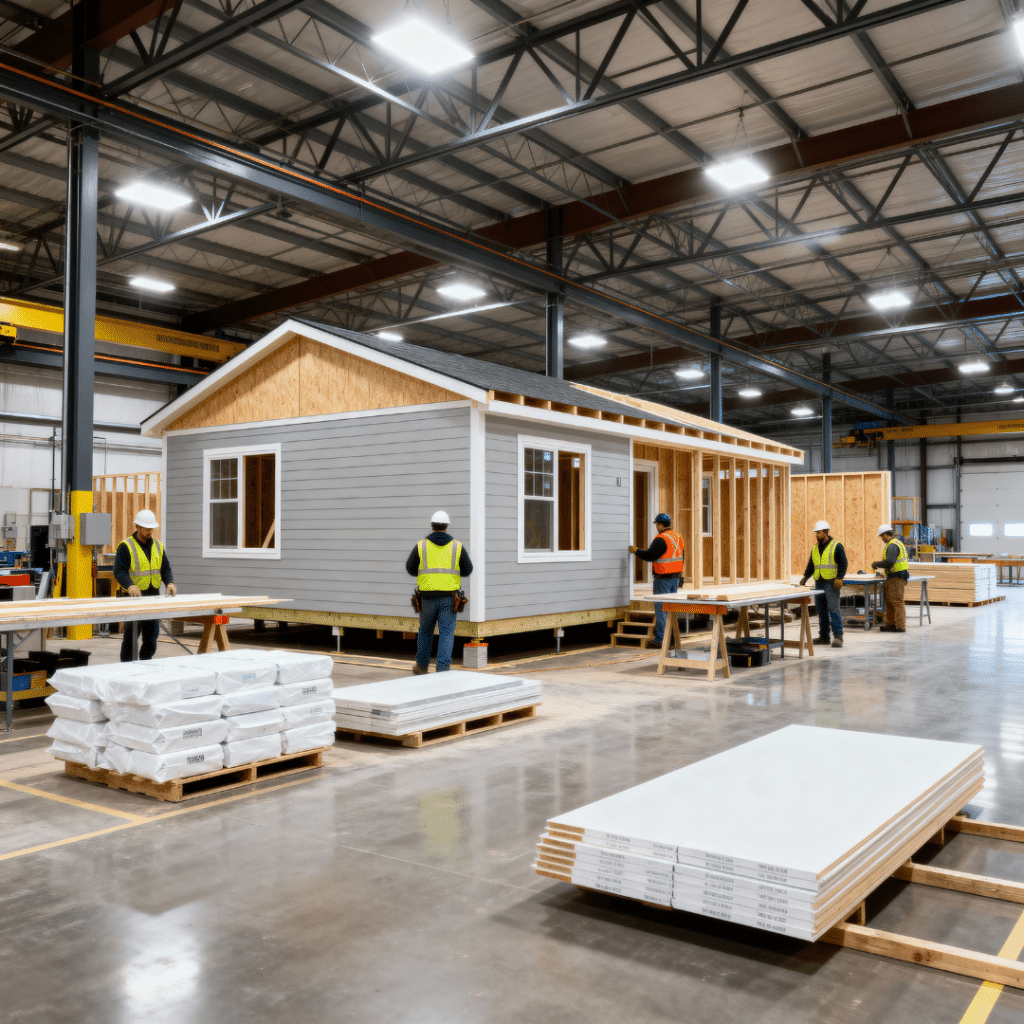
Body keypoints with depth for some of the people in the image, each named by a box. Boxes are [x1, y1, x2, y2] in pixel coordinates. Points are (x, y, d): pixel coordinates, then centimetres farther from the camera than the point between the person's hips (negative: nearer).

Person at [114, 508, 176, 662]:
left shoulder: (158, 545, 13)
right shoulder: (126, 546, -5)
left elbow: (165, 568, 14)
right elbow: (119, 571, -14)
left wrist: (170, 582, -6)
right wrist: (129, 585, -31)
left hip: (154, 596, 5)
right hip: (134, 597, -5)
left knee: (152, 637, 9)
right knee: (131, 637, 0)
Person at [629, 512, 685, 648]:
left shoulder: (661, 539, -16)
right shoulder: (678, 537, 11)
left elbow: (650, 556, -16)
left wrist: (636, 550, 0)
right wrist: (649, 550, 22)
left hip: (663, 579, -8)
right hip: (676, 577, 8)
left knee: (661, 608, -3)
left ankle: (660, 639, -3)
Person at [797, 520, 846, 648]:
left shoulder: (836, 546, -3)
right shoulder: (815, 548, 16)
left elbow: (843, 564, -7)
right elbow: (811, 565, 22)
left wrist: (839, 578, -17)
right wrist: (805, 577, 9)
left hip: (831, 583, -7)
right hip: (819, 583, 7)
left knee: (833, 609, -12)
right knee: (821, 610, 7)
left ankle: (838, 636, -11)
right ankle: (824, 637, 13)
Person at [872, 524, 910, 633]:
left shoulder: (892, 545, -17)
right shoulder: (898, 542, 17)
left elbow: (889, 561, -30)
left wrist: (876, 564, -14)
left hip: (896, 577, -11)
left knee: (897, 601, -8)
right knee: (889, 600, 14)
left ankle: (900, 626, -7)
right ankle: (890, 624, 17)